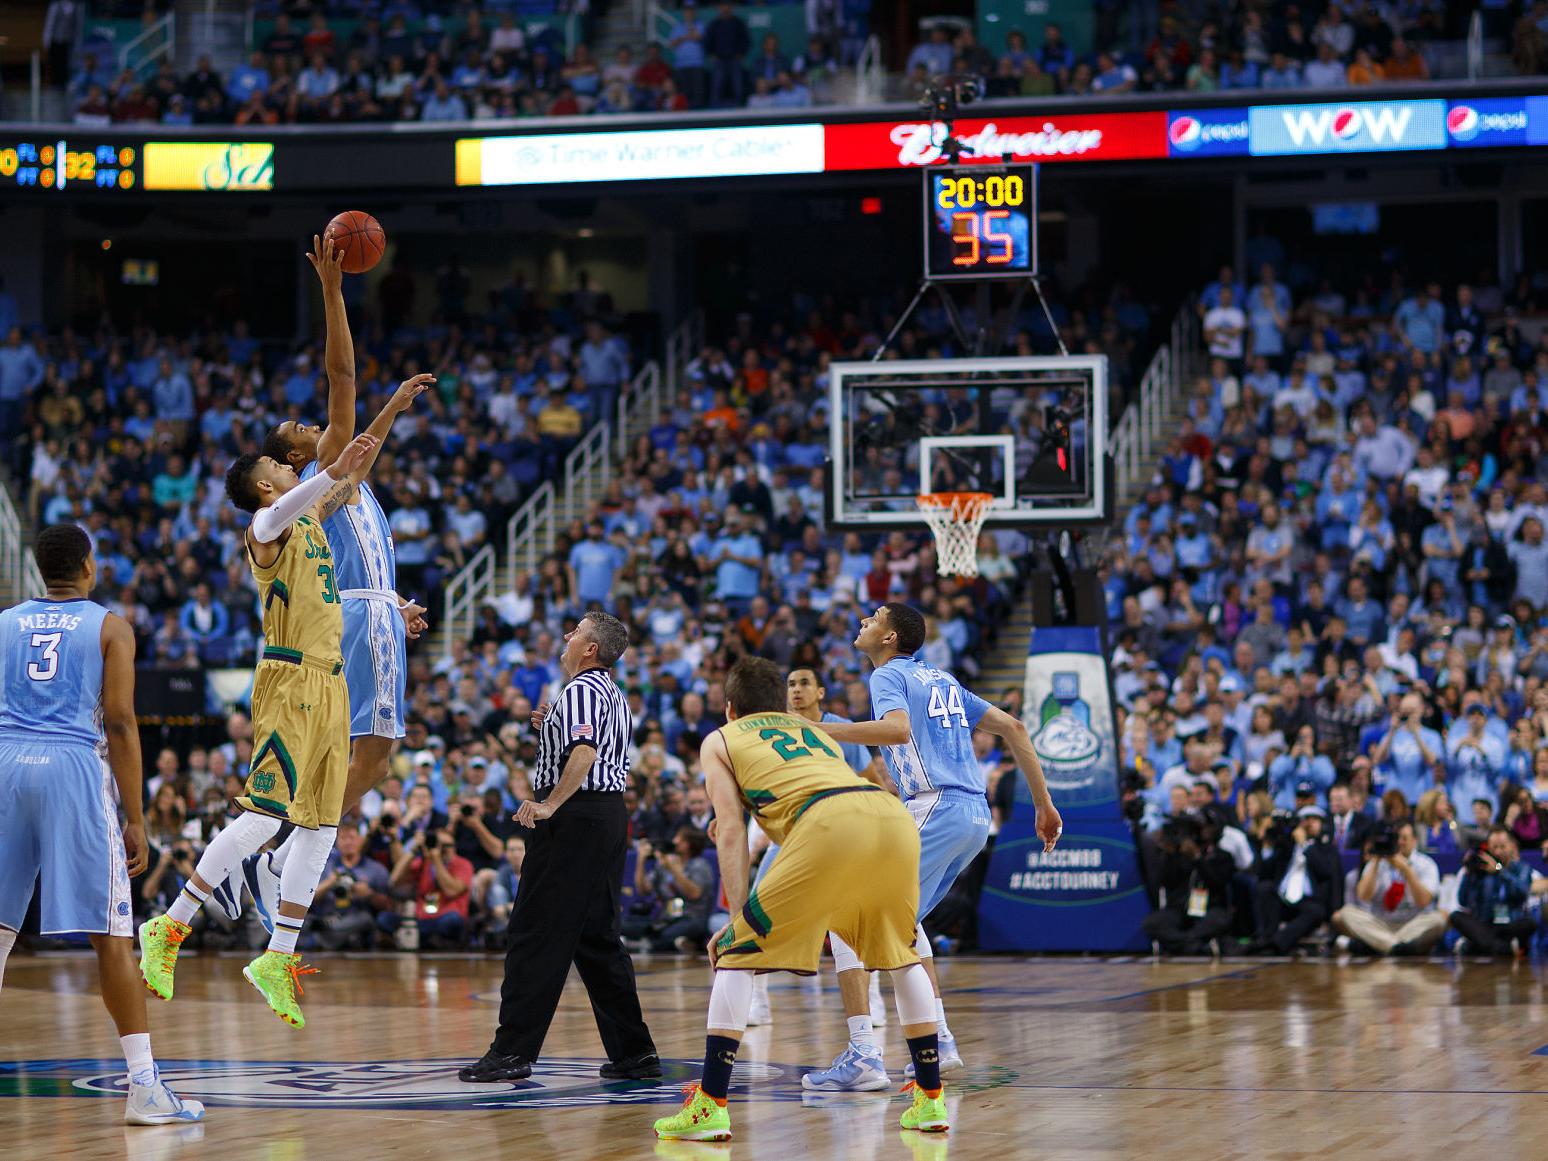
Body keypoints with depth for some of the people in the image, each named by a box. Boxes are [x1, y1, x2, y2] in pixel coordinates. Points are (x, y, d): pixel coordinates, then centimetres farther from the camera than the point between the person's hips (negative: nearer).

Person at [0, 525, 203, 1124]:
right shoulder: (109, 626, 7)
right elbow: (119, 723, -1)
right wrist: (135, 820, 1)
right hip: (73, 767, -3)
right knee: (110, 934, -1)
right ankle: (144, 1086, -4)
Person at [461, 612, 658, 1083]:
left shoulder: (581, 690, -10)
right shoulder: (616, 697, 20)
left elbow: (584, 754, -25)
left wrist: (549, 805, -29)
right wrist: (555, 729, 23)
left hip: (575, 816, -10)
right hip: (612, 812, 10)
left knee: (535, 936, -7)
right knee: (598, 938, 13)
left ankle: (513, 1050, -9)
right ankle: (634, 1052, 11)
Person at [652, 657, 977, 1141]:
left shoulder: (719, 741, 26)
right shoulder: (814, 731, 40)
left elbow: (731, 830, 13)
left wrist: (738, 915, 8)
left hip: (831, 824, -5)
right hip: (896, 815, 5)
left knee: (737, 953, 6)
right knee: (901, 954, 28)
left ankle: (710, 1106, -3)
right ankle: (930, 1099, 25)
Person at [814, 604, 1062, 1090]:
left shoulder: (889, 675, 0)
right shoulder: (942, 679, 24)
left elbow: (899, 728, -22)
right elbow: (1013, 727, 22)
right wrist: (1043, 805, 24)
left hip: (934, 809, -8)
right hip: (976, 815, 8)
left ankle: (863, 1054, -18)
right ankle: (939, 1041, 21)